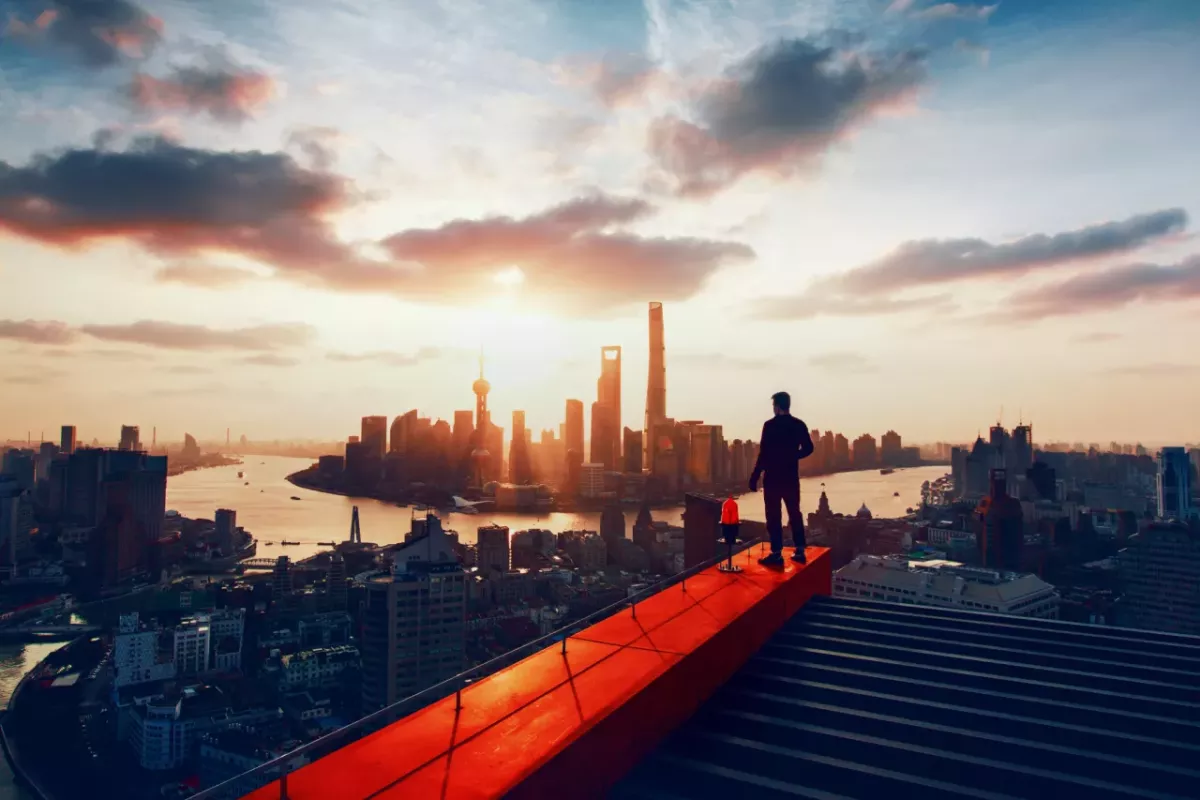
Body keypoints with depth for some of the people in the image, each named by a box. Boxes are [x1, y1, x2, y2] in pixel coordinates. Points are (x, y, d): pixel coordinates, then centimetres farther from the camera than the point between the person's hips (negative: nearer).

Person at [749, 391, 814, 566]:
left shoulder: (770, 425, -13)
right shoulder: (799, 425, 2)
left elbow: (764, 453, -16)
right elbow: (808, 449, 7)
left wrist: (754, 477, -11)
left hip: (773, 477, -5)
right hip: (791, 477, 5)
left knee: (774, 516, 1)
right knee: (795, 513, 14)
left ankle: (777, 554, 2)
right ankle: (800, 551, 17)